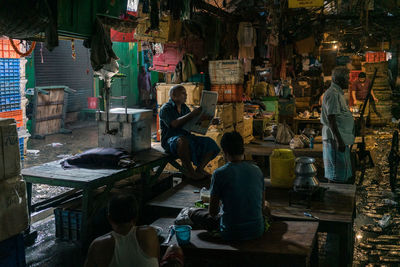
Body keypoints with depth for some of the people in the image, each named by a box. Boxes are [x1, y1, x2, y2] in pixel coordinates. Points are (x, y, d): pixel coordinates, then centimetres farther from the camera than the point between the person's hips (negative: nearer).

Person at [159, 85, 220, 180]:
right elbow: (175, 124, -23)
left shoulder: (185, 108, 17)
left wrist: (209, 121, 4)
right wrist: (192, 114, -25)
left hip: (187, 137, 7)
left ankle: (199, 168, -6)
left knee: (212, 144, -9)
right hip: (170, 140, -7)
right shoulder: (165, 109, -6)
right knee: (183, 141, -42)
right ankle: (189, 171, -26)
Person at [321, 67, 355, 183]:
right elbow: (331, 120, -21)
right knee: (337, 177, -6)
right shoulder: (333, 94, -15)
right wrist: (339, 141, -24)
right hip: (335, 139, -11)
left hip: (341, 139, 11)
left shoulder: (338, 93, 18)